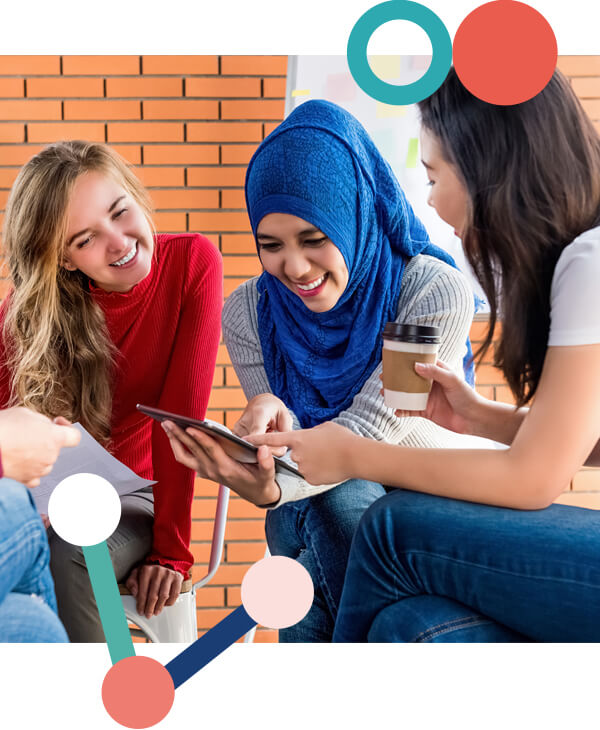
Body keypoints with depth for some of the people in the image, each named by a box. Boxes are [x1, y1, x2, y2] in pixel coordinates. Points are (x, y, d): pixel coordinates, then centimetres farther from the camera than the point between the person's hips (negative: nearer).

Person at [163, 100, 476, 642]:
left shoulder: (436, 294, -19)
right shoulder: (248, 314, -8)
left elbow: (368, 428, -25)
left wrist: (272, 486, -46)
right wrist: (270, 419, -36)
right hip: (313, 510, 2)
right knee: (345, 499, -33)